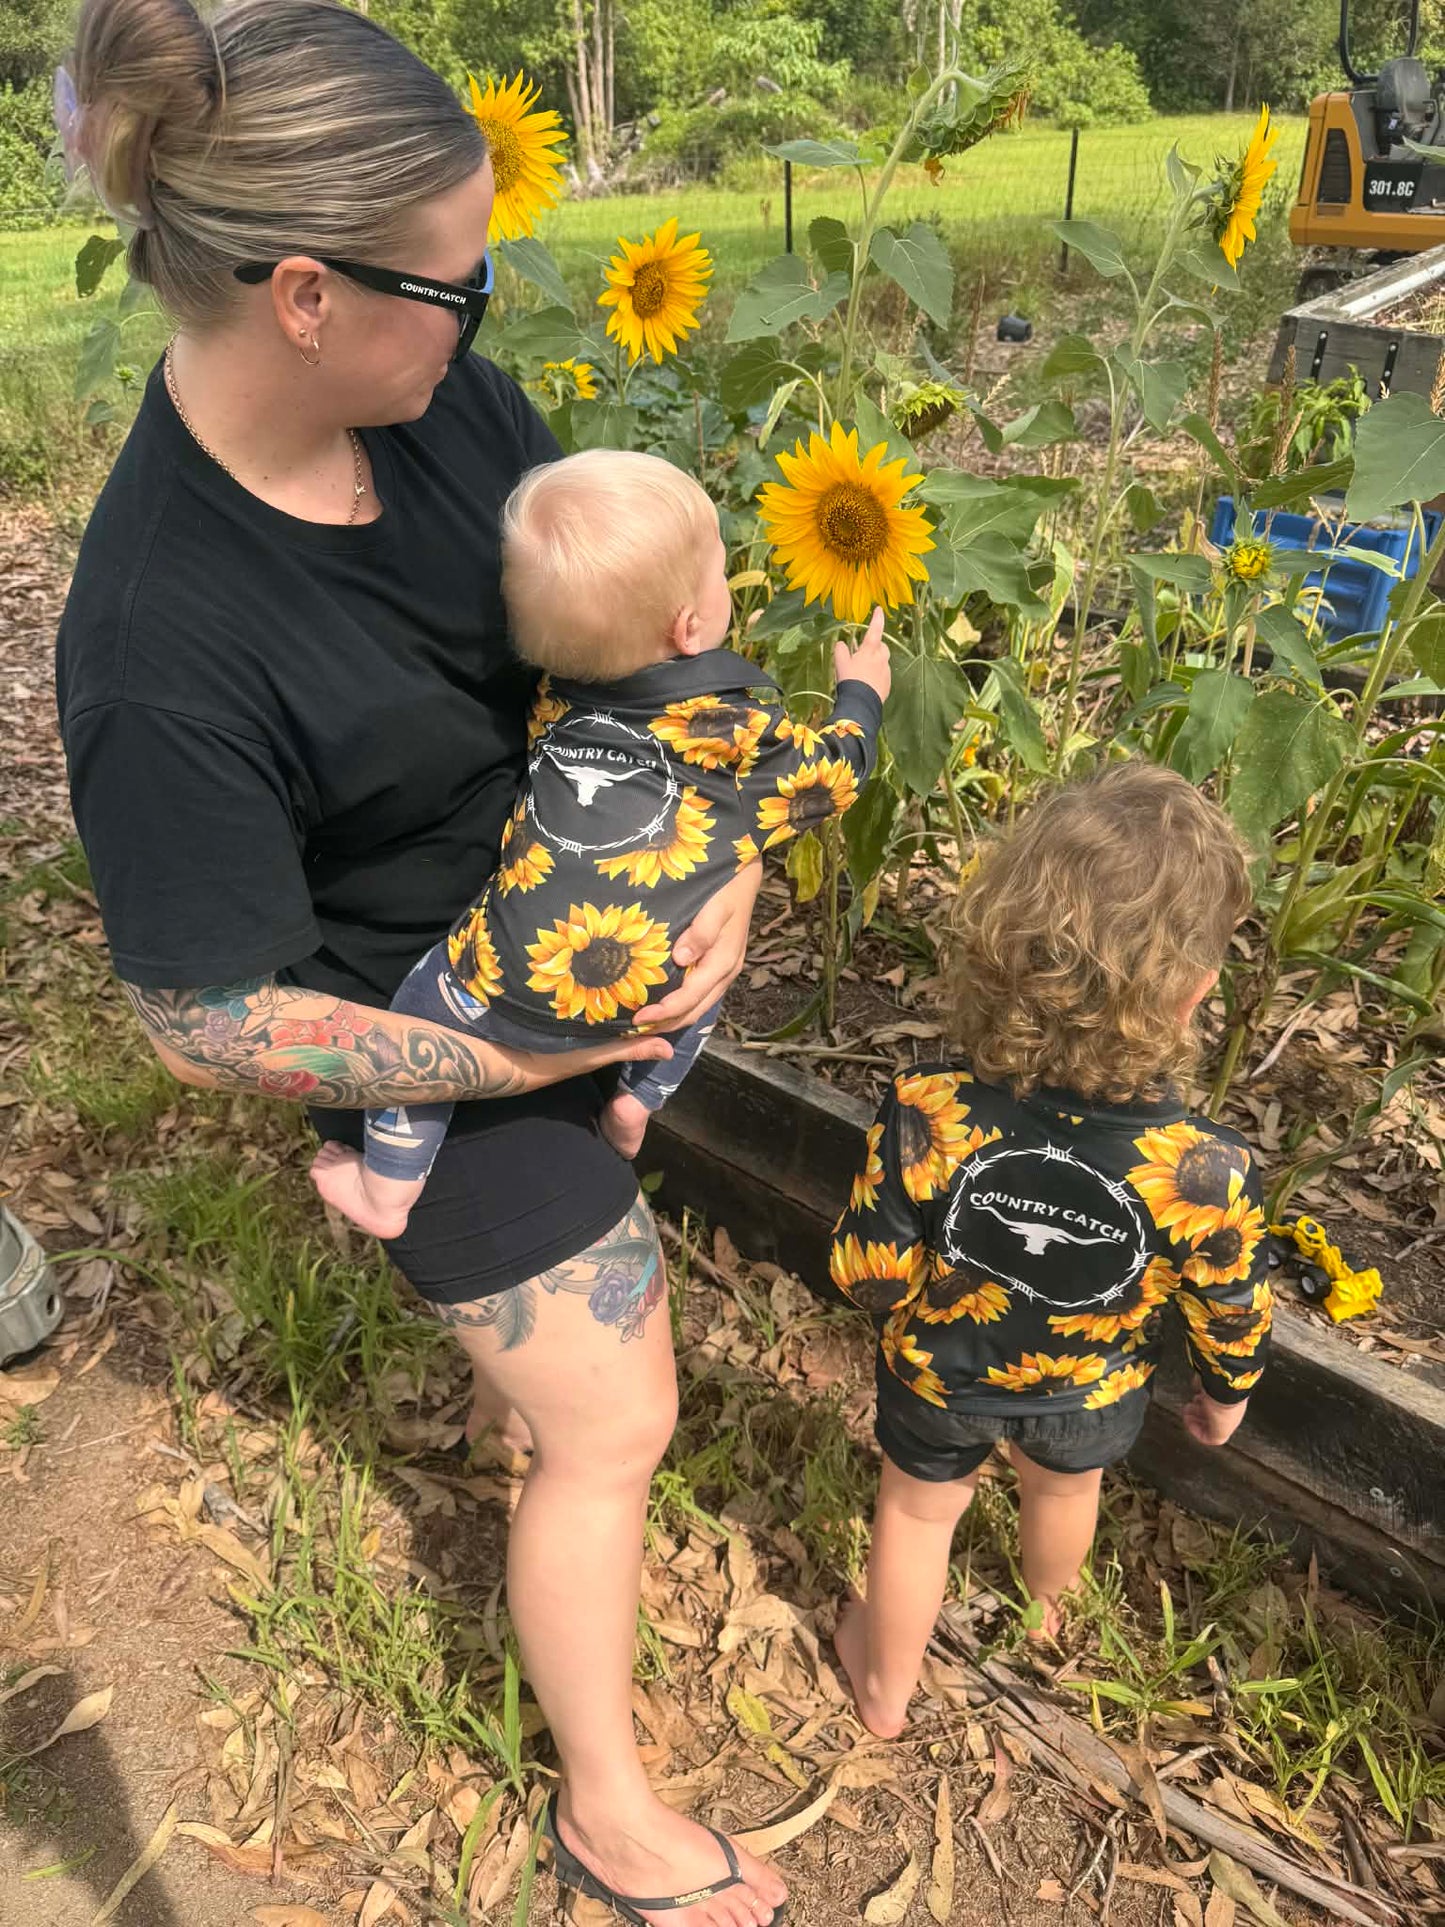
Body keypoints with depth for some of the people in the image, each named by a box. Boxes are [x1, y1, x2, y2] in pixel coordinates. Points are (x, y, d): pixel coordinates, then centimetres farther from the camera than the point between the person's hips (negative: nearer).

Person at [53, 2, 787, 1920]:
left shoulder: (429, 385, -14)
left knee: (596, 1218, 34)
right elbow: (213, 1021, -24)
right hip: (454, 1040, -7)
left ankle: (500, 1384, 71)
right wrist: (530, 1055, -23)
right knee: (616, 1426, 7)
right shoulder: (162, 646, -34)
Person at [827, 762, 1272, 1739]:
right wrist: (1227, 1392, 8)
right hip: (1090, 1397, 2)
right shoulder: (1209, 1169, -35)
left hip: (938, 1375, -1)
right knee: (1064, 1491, 35)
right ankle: (1046, 1609, 68)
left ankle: (885, 1685, 53)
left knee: (921, 1508, 28)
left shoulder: (927, 1116, -38)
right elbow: (1234, 1315, -15)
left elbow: (869, 1274, -23)